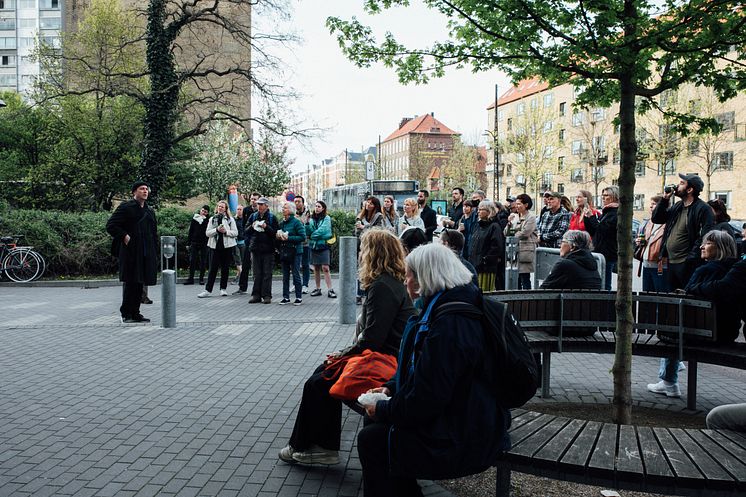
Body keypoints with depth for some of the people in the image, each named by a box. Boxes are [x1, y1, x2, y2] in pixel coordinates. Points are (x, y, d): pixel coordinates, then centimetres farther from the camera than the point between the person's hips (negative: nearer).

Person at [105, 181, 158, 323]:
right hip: (130, 252, -6)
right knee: (130, 282, -3)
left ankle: (135, 313, 16)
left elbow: (154, 234, 20)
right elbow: (110, 226, -6)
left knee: (140, 283, 8)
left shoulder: (150, 212, 17)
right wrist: (124, 237, -14)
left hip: (146, 254, 6)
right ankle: (126, 314, 6)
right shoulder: (126, 207, -3)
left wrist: (155, 254, 13)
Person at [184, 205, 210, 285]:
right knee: (192, 261, 2)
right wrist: (188, 243, 6)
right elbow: (190, 231, 8)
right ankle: (191, 278, 7)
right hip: (194, 242, 2)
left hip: (204, 243, -2)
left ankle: (201, 278, 13)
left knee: (203, 262, 5)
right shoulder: (194, 218, 6)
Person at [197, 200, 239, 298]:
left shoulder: (230, 219, 5)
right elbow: (208, 233, 3)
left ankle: (223, 289, 16)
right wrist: (217, 230, -13)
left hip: (227, 246, -1)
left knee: (225, 268, 5)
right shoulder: (212, 219, 10)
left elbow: (235, 233, 0)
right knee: (213, 268, -2)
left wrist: (226, 231, -15)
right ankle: (208, 290, 0)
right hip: (215, 246, 1)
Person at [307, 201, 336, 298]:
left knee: (325, 268, -11)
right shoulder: (311, 219, 12)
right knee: (316, 268, 9)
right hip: (313, 246, 5)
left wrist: (312, 235, -8)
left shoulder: (326, 218, -1)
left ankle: (330, 290, -10)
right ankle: (318, 289, 17)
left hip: (323, 245, -5)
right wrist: (306, 223, -10)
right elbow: (308, 232, 5)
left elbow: (322, 230, -13)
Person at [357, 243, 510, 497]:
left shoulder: (449, 324, -26)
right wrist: (391, 388, 10)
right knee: (378, 429, 10)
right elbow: (423, 372, 19)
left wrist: (382, 409, -9)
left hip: (462, 441, -10)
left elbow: (424, 401, -25)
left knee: (371, 440, -5)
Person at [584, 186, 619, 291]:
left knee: (605, 285, -9)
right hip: (600, 252, 9)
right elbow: (592, 232, 19)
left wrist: (591, 217, -10)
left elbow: (602, 229, -19)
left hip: (608, 254, -9)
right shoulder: (606, 212, 20)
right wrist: (587, 218, 6)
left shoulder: (615, 213, -8)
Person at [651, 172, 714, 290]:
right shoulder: (677, 207, 15)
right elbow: (656, 218, 16)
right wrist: (665, 199, 5)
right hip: (671, 262, 8)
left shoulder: (703, 209, -11)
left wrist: (691, 258, -22)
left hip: (686, 264, -8)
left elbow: (705, 236, -18)